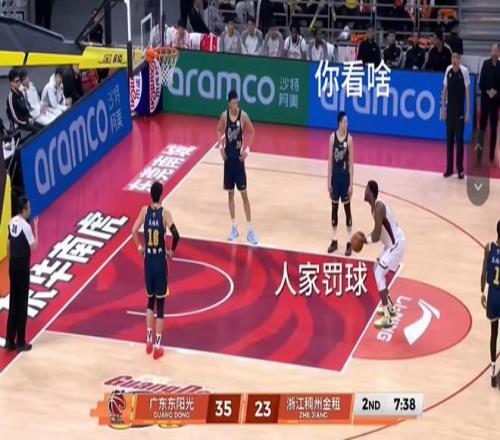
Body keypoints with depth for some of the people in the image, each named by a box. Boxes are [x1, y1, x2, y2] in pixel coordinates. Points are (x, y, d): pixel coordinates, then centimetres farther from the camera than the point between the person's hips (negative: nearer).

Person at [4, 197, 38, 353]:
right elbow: (34, 247, -16)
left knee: (13, 303, 12)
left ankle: (10, 340, 14)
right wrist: (36, 227, -11)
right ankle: (20, 342, 4)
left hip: (13, 264, 7)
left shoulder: (12, 222, 6)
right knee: (22, 304, 0)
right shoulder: (26, 226, -18)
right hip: (23, 265, -7)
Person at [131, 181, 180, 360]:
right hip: (160, 260, -3)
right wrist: (172, 251, -3)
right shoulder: (165, 213, -12)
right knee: (160, 303, 4)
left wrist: (140, 247, 11)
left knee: (150, 300, 21)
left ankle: (149, 341, 24)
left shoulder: (145, 210, -3)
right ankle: (158, 346, 7)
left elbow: (134, 231, -7)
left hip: (148, 259, 3)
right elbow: (176, 235, -21)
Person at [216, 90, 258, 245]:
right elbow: (219, 130, 13)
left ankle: (249, 229, 1)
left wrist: (247, 149, -10)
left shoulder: (243, 116, -13)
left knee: (244, 194, -2)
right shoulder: (224, 115, -4)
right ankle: (234, 226, 20)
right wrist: (220, 146, -1)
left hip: (239, 158, -3)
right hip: (228, 157, 3)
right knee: (230, 193, 10)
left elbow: (252, 132, -1)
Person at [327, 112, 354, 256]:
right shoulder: (333, 137, -1)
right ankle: (334, 241, 21)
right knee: (334, 208, 10)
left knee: (347, 208, 4)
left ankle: (349, 242, 10)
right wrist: (329, 181, 0)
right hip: (335, 175, 3)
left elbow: (351, 163, -6)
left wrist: (351, 184, -9)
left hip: (345, 176, -3)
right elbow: (330, 160, 2)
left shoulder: (349, 139, -8)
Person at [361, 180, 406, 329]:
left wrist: (365, 240, -8)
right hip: (393, 242, 11)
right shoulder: (376, 205, 7)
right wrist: (366, 237, 5)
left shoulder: (378, 208, -24)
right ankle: (389, 306, 33)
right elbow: (378, 231, 20)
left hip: (396, 244, -11)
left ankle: (387, 318, -17)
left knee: (379, 274, -14)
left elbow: (376, 237, -26)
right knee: (377, 269, 23)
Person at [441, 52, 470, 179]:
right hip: (449, 110, 4)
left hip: (460, 111, -4)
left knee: (459, 139, -2)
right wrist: (443, 108, 7)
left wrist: (467, 112, -10)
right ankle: (449, 168, 15)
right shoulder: (448, 70, 0)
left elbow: (467, 92, -8)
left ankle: (460, 169, 4)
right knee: (449, 139, 8)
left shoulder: (464, 71, -10)